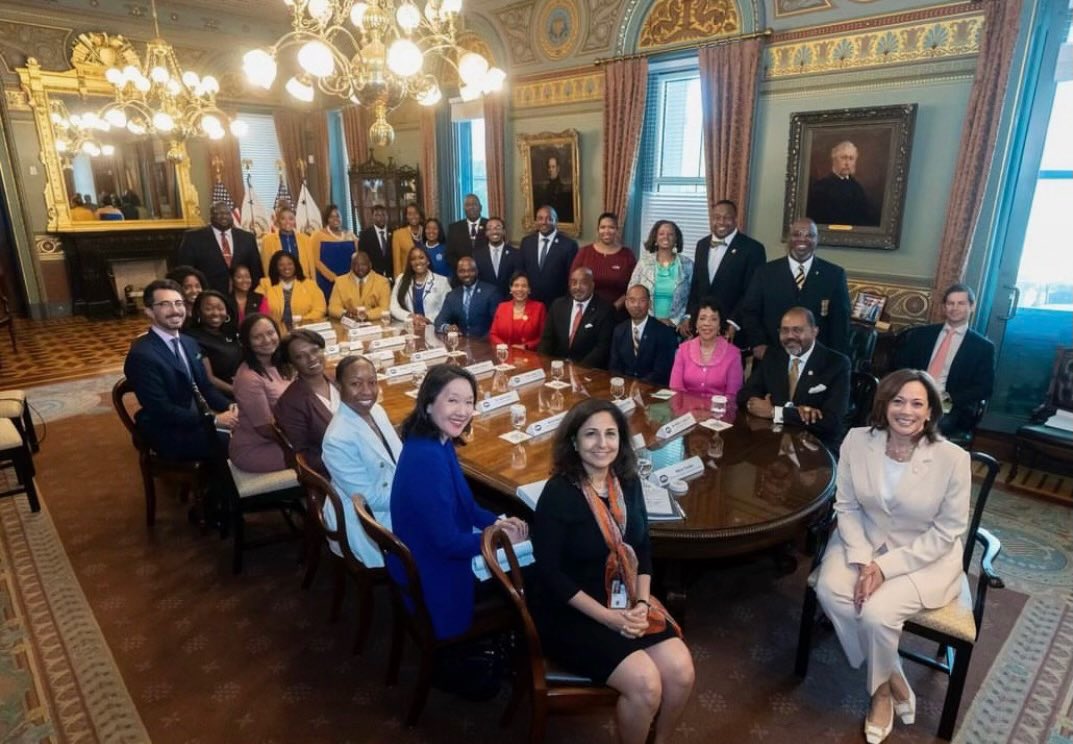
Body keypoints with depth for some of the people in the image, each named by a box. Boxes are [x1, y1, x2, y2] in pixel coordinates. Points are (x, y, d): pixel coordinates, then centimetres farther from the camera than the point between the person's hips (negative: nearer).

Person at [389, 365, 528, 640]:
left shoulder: (434, 442, -3)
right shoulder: (428, 458, -32)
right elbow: (448, 543, -27)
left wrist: (496, 522, -2)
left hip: (432, 555, 9)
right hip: (436, 573, -9)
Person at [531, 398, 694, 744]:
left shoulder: (627, 481, -1)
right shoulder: (558, 494, -20)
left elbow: (642, 548, 7)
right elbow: (550, 573, -18)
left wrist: (641, 604, -7)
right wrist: (609, 617, -19)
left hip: (627, 602, 6)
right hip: (570, 612, -6)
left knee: (681, 671, -10)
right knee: (645, 683, -21)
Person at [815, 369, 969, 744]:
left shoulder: (953, 458, -19)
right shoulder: (857, 441, -12)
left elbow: (946, 532, -12)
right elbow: (847, 506, -5)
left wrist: (885, 567, -19)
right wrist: (862, 560, -19)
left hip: (926, 557, -3)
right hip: (865, 542, 3)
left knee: (876, 611, -25)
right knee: (829, 590, -23)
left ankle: (881, 687, 12)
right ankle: (892, 677, 3)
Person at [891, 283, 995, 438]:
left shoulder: (983, 347, 9)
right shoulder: (921, 333, 16)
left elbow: (985, 388, 4)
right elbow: (900, 363, 12)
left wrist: (949, 398, -12)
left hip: (950, 407, -1)